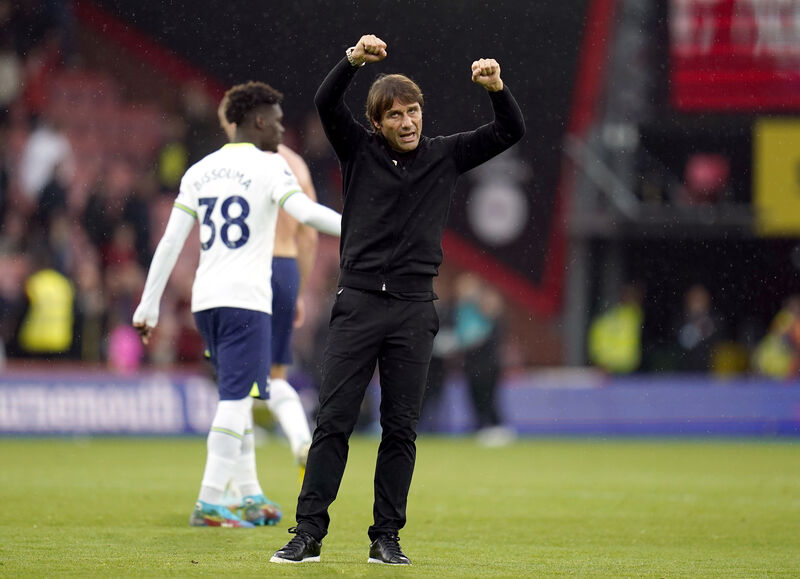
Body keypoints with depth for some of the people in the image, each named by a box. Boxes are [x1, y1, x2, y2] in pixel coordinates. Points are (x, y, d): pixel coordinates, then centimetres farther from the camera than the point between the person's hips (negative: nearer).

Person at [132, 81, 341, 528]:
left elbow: (170, 243, 11)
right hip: (246, 299, -7)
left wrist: (149, 307, 12)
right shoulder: (268, 166, -3)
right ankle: (209, 504, -15)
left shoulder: (199, 171, 15)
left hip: (206, 299, 7)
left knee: (237, 397, 18)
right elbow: (306, 212, -19)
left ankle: (252, 497, 22)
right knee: (237, 399, -8)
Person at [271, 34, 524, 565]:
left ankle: (387, 537, 8)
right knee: (334, 420, -4)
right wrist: (354, 60, -28)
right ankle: (309, 534, -4)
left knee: (401, 428, 2)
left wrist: (497, 89, -16)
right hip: (359, 303, -1)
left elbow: (511, 132, 4)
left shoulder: (444, 156, 9)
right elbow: (326, 103, -11)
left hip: (414, 308, 1)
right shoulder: (359, 149, 5)